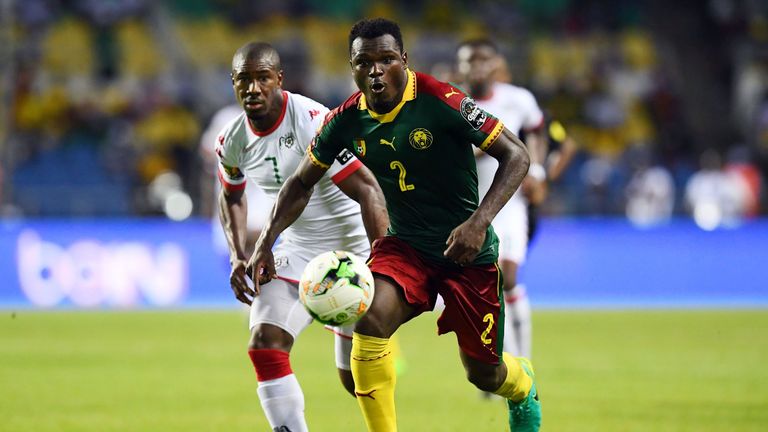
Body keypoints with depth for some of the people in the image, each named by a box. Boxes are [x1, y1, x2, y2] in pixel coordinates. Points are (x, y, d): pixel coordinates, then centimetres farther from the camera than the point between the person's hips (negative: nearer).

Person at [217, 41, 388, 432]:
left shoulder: (313, 122, -24)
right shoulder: (232, 142, -3)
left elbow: (367, 191, -25)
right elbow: (232, 197, 19)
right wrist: (238, 257, 5)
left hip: (351, 246, -5)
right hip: (298, 249, 6)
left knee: (357, 378, 0)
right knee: (264, 345, -13)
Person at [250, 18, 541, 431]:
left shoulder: (440, 101, -22)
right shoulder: (347, 119, -7)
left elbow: (516, 155, -18)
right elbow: (302, 182, 10)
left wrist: (479, 222, -29)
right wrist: (266, 241, -2)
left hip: (468, 252, -3)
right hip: (404, 244, 3)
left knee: (484, 374, 7)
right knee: (370, 320, -28)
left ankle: (523, 384, 47)